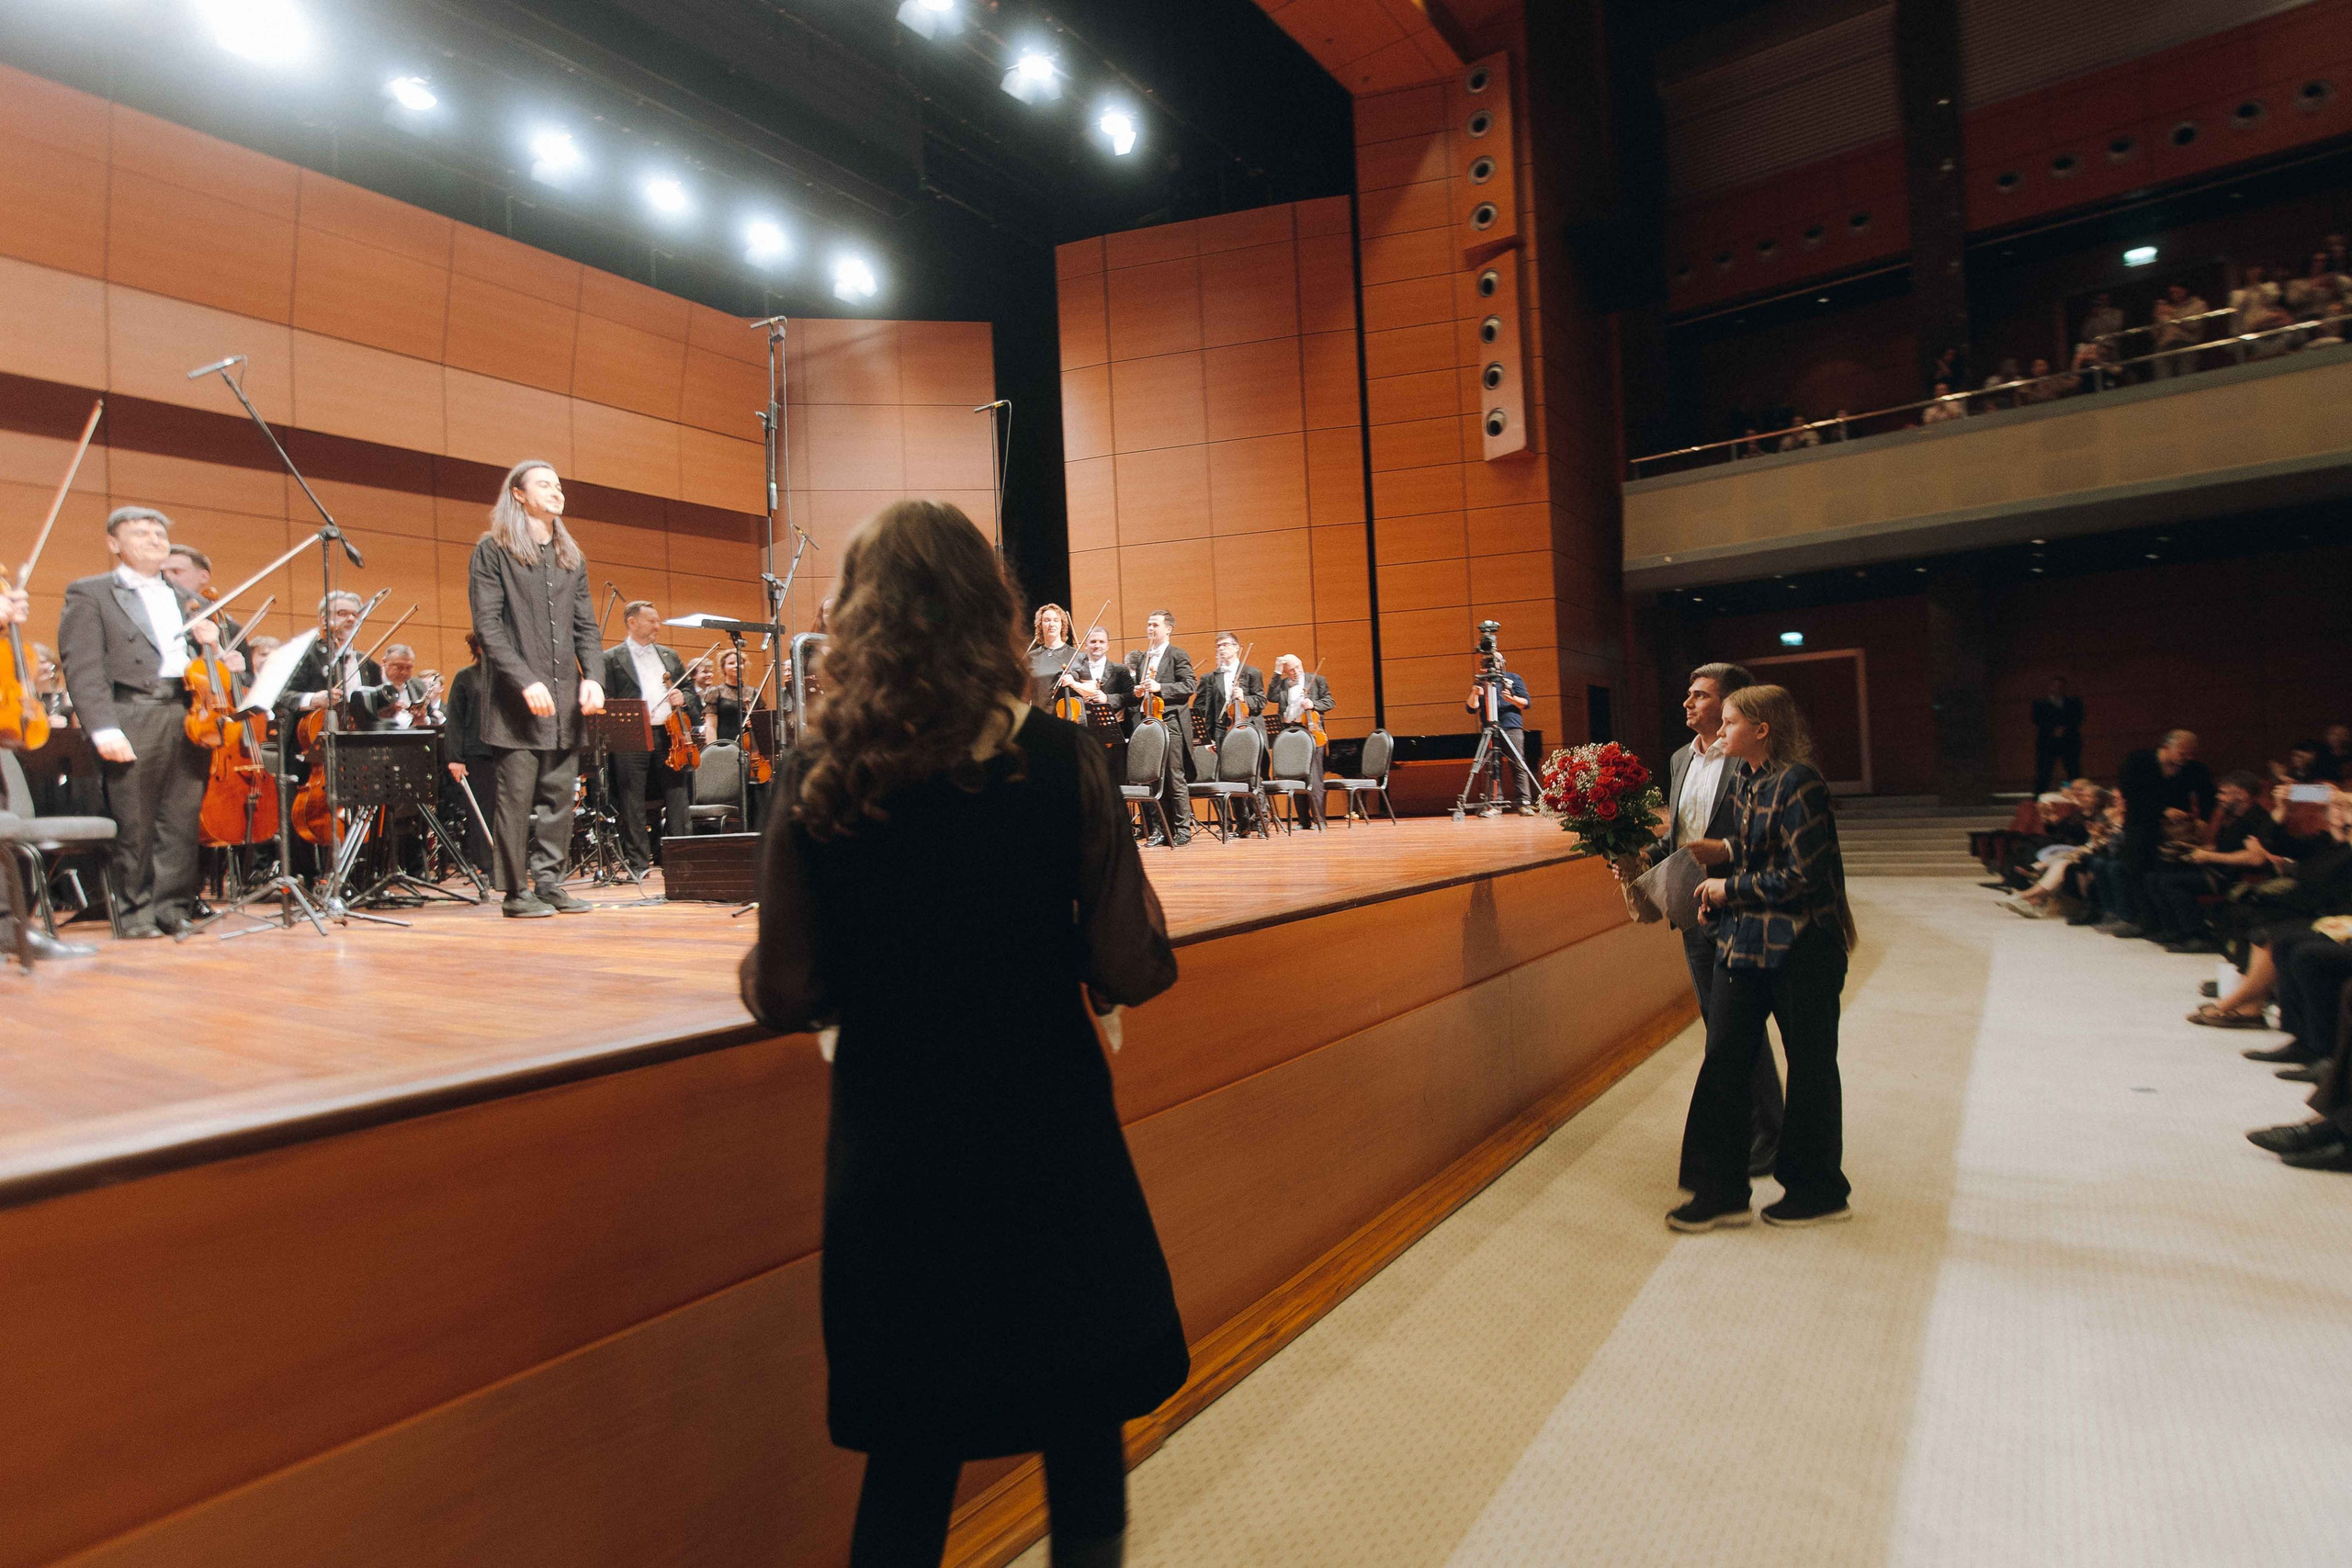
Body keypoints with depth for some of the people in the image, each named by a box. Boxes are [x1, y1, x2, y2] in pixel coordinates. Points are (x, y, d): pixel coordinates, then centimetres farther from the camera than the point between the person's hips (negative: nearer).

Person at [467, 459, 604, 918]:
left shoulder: (571, 557, 18)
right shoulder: (493, 551, 1)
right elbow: (487, 625, -7)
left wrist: (592, 676, -1)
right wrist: (525, 681, -17)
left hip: (565, 699, 5)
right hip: (516, 698, -5)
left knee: (559, 794, 5)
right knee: (516, 796, -2)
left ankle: (547, 881, 13)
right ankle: (516, 891, 5)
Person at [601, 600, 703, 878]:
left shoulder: (670, 656, 19)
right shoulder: (611, 658, 4)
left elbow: (690, 688, 22)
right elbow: (606, 702, -2)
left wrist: (683, 698, 0)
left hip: (670, 734, 4)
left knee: (677, 800, 3)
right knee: (633, 805, 0)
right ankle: (638, 863, 5)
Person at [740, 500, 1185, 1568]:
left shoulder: (816, 779, -9)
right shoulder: (1059, 759, -12)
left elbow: (784, 997, -9)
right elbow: (1132, 972, -13)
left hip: (893, 1157, 1)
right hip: (1049, 1142, -1)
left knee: (910, 1452, 21)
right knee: (1082, 1432, 21)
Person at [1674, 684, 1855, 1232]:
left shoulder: (1797, 784, -15)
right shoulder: (1744, 781, 11)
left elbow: (1802, 875, -19)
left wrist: (1730, 888, -10)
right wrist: (1717, 891, 6)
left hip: (1800, 946, -8)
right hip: (1745, 940, 8)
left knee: (1809, 1066, 8)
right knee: (1723, 1060, 5)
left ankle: (1819, 1192, 25)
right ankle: (1723, 1191, 14)